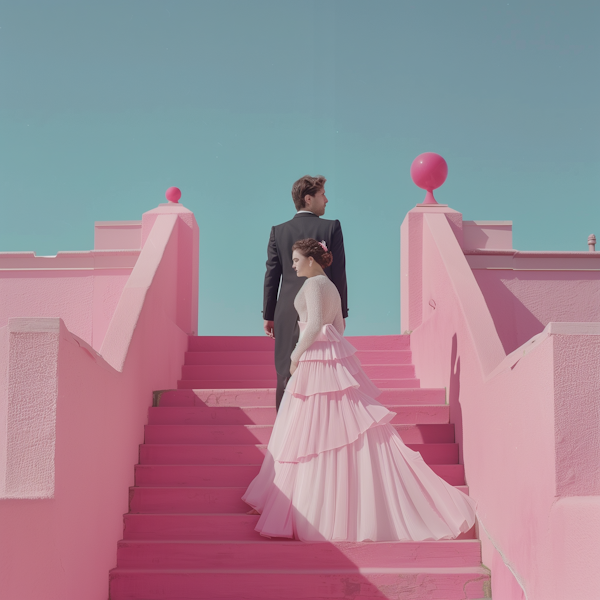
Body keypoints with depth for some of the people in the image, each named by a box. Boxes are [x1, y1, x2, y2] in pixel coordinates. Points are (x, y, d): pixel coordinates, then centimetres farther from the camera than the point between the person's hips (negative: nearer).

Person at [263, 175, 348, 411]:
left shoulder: (278, 231, 2)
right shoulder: (331, 228, -4)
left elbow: (271, 277, 2)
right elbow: (339, 274, -5)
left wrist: (268, 315, 9)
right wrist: (341, 313, 3)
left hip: (288, 313, 2)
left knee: (286, 375, 7)